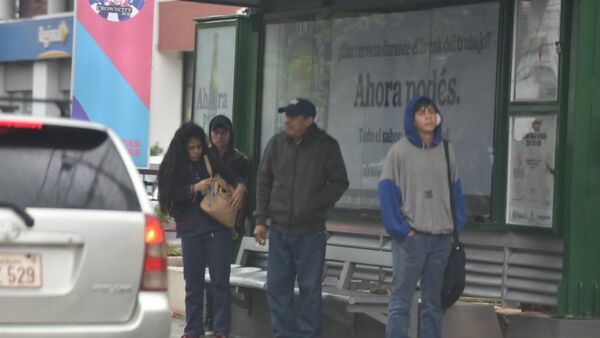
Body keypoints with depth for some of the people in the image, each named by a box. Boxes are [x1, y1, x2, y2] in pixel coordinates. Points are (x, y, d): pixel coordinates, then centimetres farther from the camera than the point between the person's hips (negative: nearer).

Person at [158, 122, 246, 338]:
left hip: (217, 228, 0)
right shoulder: (172, 167, 2)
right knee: (193, 283, 7)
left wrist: (240, 187, -9)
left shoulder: (212, 162, 4)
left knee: (220, 280, -1)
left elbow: (234, 178, 13)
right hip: (190, 230, 0)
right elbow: (171, 195, -7)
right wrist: (195, 188, -18)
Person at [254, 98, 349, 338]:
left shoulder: (326, 146, -4)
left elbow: (339, 183, 0)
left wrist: (318, 205, -12)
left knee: (310, 289, 2)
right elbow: (264, 182, 9)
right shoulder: (276, 143, 4)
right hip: (279, 230, 3)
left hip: (311, 232, -3)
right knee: (277, 287, 6)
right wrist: (260, 220, 4)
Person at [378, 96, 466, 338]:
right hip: (410, 237, -5)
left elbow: (455, 190, 13)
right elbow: (386, 191, -7)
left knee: (434, 301, 10)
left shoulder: (446, 151, 9)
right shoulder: (400, 151, -5)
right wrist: (399, 228, -13)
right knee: (401, 301, -4)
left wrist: (457, 225, 3)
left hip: (442, 238, 5)